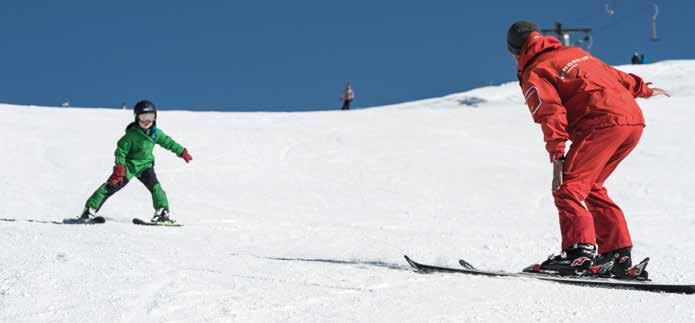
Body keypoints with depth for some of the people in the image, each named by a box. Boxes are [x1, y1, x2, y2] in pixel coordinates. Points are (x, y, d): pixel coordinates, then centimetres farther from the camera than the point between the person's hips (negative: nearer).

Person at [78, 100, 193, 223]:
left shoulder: (156, 133, -1)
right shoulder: (132, 134, -18)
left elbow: (168, 142, 14)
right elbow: (121, 149, -15)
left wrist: (182, 152, 16)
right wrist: (119, 167, -21)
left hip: (145, 165, 4)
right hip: (129, 165, -4)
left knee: (154, 186, -16)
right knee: (112, 186, -10)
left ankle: (163, 211, -9)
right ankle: (91, 208, -6)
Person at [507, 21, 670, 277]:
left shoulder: (533, 74, 5)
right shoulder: (575, 52, 27)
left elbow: (552, 113, -10)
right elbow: (613, 74, 36)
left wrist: (557, 156, -16)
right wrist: (644, 89, 50)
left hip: (602, 123, -8)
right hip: (634, 121, 8)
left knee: (568, 189, -8)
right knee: (591, 188, 17)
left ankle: (580, 252, -23)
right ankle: (619, 254, 13)